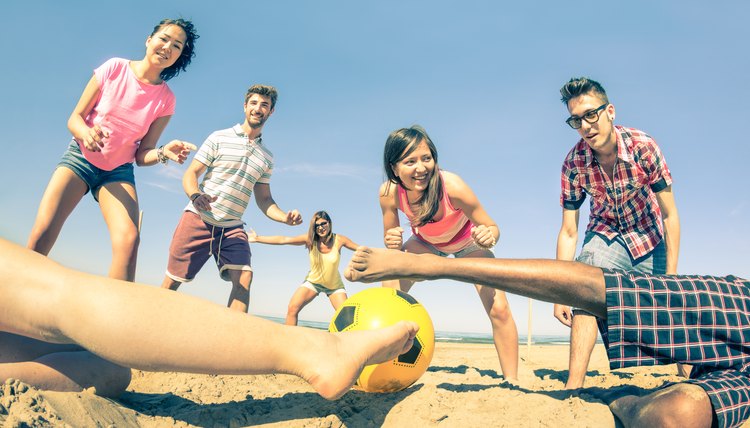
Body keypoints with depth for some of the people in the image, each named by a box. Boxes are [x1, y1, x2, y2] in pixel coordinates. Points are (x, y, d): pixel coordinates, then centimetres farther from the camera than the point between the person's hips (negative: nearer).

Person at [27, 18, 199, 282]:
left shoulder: (166, 99, -4)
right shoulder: (114, 69, -7)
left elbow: (141, 156, -3)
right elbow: (74, 118, -3)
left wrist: (164, 153, -25)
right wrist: (86, 132, -26)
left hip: (118, 171, 0)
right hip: (80, 158, 0)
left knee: (129, 239, -25)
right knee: (40, 236, -16)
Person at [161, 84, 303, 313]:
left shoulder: (267, 157, 14)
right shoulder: (219, 138, 3)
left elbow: (264, 199, 16)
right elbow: (190, 174, 0)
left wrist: (285, 217, -4)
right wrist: (195, 195, -24)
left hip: (233, 228, 3)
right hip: (198, 219, -3)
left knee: (244, 279, -17)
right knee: (172, 281, 1)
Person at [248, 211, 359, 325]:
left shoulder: (339, 240, -18)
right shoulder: (310, 239, -19)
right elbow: (283, 240, -24)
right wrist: (257, 238, -28)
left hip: (335, 285, 0)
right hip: (313, 281, 0)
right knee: (292, 309, -18)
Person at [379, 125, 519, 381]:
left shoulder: (452, 186, -40)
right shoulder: (389, 192, -31)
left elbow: (491, 228, -25)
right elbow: (391, 238, -15)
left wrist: (488, 236, -48)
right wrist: (392, 243, -38)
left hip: (467, 242, -2)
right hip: (426, 242, 2)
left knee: (499, 309, -16)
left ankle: (512, 382, 3)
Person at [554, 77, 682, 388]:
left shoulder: (643, 146, -26)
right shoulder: (574, 162, -22)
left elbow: (670, 216, -19)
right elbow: (568, 231, -17)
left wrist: (671, 277, -21)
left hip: (650, 238, 0)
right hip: (606, 234, 0)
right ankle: (573, 388, -25)